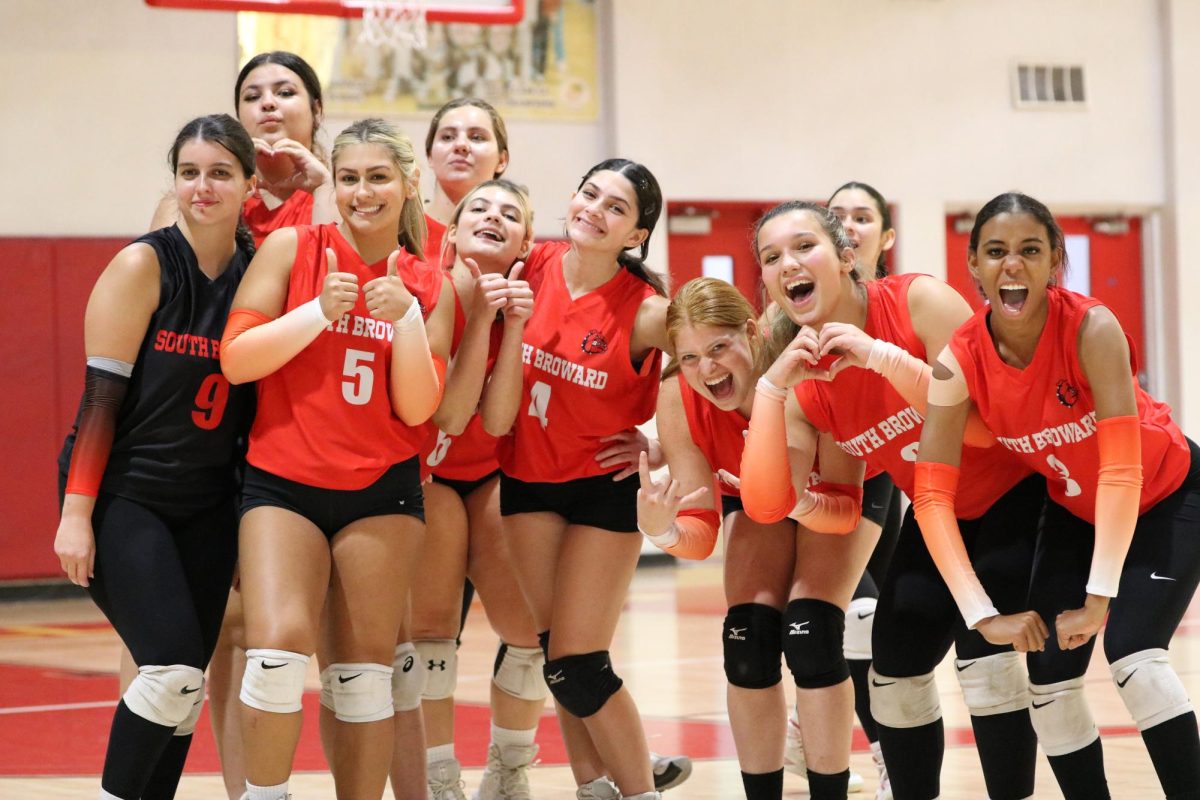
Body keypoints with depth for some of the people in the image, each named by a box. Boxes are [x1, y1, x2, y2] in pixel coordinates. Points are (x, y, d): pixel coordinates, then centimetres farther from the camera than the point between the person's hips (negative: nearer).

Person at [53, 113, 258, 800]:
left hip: (207, 504, 5)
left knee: (186, 685, 5)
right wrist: (76, 513, -16)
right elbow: (101, 396, -12)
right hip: (123, 495, -5)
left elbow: (257, 395, 9)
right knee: (174, 667, -18)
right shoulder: (145, 267, -10)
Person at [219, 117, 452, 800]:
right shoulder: (293, 249, 0)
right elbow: (235, 360, -6)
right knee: (280, 646, -19)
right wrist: (320, 310, -16)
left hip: (382, 489, 2)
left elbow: (417, 409, 0)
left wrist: (405, 316, -13)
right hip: (284, 482, -2)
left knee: (366, 670, 2)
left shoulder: (430, 286, 5)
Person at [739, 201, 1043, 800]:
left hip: (1017, 496, -6)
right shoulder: (803, 379, -10)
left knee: (983, 650, -21)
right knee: (893, 670, 4)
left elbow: (984, 424, -29)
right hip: (938, 515, 6)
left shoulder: (920, 301, -23)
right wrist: (771, 385, -27)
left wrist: (885, 357, -36)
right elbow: (766, 504, -21)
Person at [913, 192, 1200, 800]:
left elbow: (1123, 471, -34)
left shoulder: (1092, 328, -32)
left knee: (1133, 655, -21)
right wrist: (984, 614, -29)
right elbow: (932, 497, -23)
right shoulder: (961, 361, -22)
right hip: (1075, 510, 4)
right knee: (1050, 677, -2)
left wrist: (1100, 598, -35)